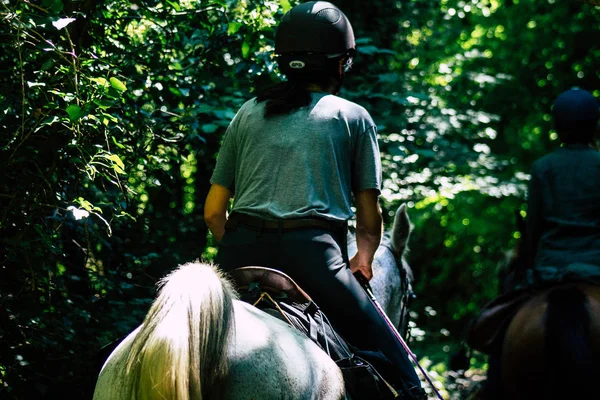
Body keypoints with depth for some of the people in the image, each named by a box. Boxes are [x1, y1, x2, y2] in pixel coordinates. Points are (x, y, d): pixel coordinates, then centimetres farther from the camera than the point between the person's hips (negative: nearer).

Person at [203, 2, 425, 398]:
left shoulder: (248, 113, 20)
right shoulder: (353, 117, 14)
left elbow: (213, 211, 16)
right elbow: (370, 217, 14)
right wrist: (363, 258, 33)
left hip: (242, 250, 3)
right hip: (312, 251, -3)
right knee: (397, 367, 5)